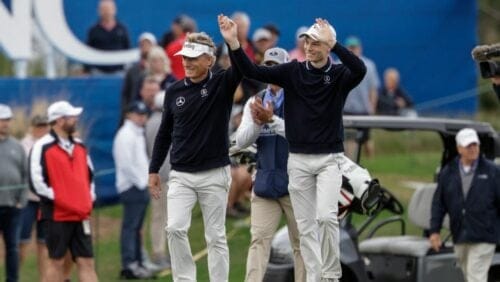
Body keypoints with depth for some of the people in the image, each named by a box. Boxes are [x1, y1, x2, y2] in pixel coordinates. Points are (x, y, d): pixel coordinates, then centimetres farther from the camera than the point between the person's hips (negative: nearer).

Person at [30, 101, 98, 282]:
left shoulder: (79, 146, 16)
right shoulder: (43, 147, -7)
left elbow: (89, 174, 26)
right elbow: (36, 182, -13)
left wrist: (89, 198, 12)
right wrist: (56, 199, -15)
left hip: (81, 215, 6)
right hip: (56, 214, -6)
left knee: (87, 262, 2)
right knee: (56, 261, 1)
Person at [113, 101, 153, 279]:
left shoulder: (138, 134, 20)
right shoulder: (125, 135, -12)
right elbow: (126, 164, -19)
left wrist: (146, 181, 13)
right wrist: (140, 182, -16)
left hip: (140, 186, 10)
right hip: (132, 188, -10)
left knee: (136, 227, 12)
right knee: (130, 226, -11)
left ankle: (137, 263, 16)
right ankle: (129, 265, -14)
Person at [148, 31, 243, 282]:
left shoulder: (222, 84, -3)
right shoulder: (174, 91, 5)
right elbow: (164, 133, 13)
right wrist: (154, 170, 11)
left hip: (214, 175, -2)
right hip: (180, 176, 2)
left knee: (215, 236, 2)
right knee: (175, 229, -11)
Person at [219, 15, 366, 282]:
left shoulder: (340, 75, -5)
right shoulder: (292, 71, 1)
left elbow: (360, 69, -29)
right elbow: (253, 71, -8)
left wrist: (333, 43, -35)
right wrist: (233, 42, -22)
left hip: (329, 159, -3)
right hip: (298, 160, 3)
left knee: (326, 217, -18)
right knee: (306, 225, 5)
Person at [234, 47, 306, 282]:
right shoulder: (255, 102, 12)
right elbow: (241, 141, 6)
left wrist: (273, 119, -25)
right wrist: (257, 121, -13)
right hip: (265, 181, 3)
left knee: (301, 242, 2)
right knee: (259, 239, -6)